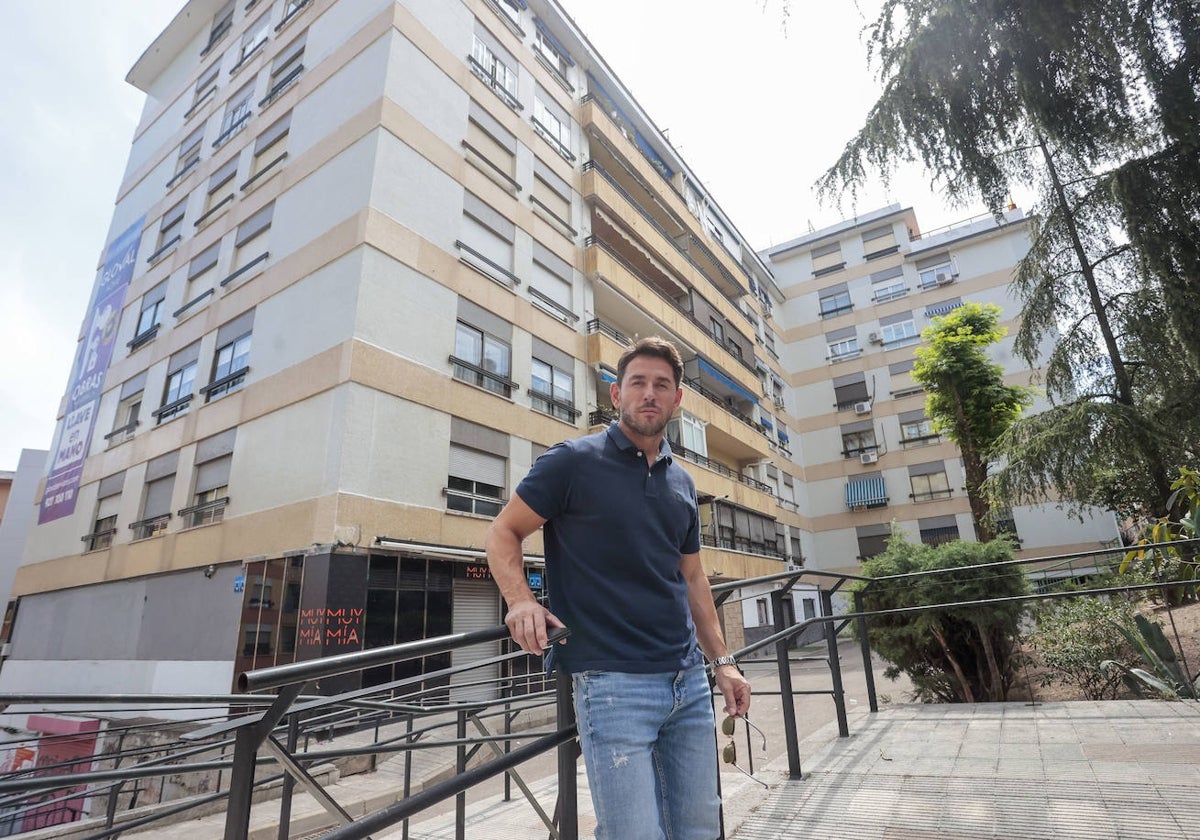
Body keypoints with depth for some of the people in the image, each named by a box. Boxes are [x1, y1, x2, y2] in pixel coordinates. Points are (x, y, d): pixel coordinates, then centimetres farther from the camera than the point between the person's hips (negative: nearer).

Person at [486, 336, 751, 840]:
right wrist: (520, 600, -19)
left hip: (688, 680, 7)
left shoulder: (682, 483, 12)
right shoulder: (574, 462, -6)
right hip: (613, 681, -6)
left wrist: (722, 660, 15)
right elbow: (503, 534, -1)